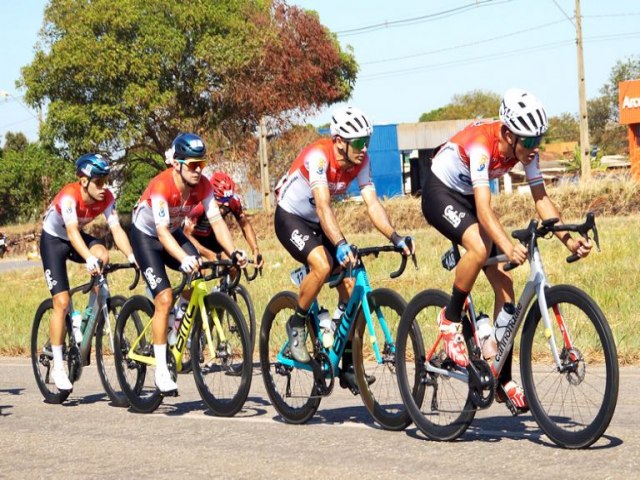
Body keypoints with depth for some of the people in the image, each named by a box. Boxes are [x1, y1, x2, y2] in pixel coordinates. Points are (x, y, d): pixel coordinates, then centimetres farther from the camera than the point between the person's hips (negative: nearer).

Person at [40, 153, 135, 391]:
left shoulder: (106, 197, -19)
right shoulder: (69, 195, -34)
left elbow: (116, 230, -25)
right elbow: (71, 231, -46)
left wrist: (132, 257, -40)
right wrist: (89, 259, -61)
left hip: (77, 238, 5)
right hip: (53, 240, -5)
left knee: (103, 254, -28)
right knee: (62, 302, -13)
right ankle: (58, 368, -5)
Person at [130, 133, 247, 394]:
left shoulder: (202, 185, -17)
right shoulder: (161, 186, -33)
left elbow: (216, 220, -22)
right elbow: (162, 232, -40)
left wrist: (233, 252, -38)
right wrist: (184, 259, -55)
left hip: (174, 233, 5)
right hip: (145, 235, -5)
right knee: (164, 299, -17)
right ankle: (161, 370, -12)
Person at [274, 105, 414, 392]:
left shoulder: (360, 161, -12)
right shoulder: (318, 155, -31)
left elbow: (372, 204, -16)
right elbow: (323, 206, -41)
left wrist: (396, 238, -30)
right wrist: (341, 245, -53)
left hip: (317, 223, 6)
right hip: (290, 218, -6)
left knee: (349, 284, -7)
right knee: (323, 265, -33)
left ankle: (348, 368, 0)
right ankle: (296, 325, -7)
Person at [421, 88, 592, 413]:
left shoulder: (525, 148, -14)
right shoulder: (481, 144, -34)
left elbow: (541, 198, -12)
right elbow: (484, 209, -42)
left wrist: (568, 240, -26)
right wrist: (508, 247, -57)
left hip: (468, 197, 7)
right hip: (440, 193, -7)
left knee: (505, 286, -4)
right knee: (480, 246, -37)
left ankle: (503, 379, 3)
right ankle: (450, 319, -12)